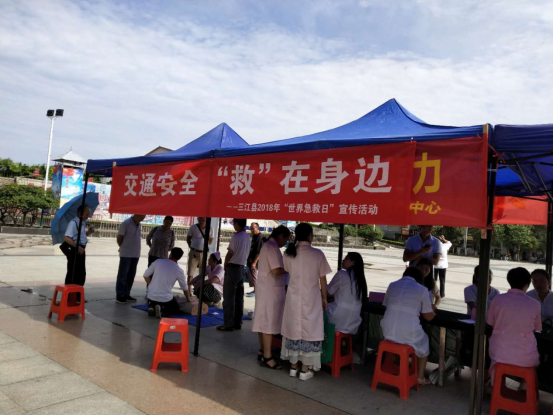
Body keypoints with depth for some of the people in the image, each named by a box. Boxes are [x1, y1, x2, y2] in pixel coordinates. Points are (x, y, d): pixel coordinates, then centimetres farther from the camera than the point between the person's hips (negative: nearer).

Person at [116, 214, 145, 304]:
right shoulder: (126, 224, -10)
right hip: (126, 255, -7)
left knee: (131, 276, 11)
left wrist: (136, 249, 10)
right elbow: (119, 238, -5)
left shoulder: (139, 225, 12)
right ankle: (119, 296, 5)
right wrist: (124, 248, 9)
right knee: (122, 275, 0)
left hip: (136, 255, 7)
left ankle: (126, 294, 21)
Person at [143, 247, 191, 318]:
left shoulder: (158, 261, -3)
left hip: (151, 296, 3)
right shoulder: (179, 270, -4)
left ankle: (152, 308, -1)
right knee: (176, 309, 25)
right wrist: (188, 299, 26)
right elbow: (185, 288, 8)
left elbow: (146, 275, 1)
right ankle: (162, 310, -7)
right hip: (166, 298, -3)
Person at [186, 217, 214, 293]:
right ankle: (189, 290, 8)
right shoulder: (193, 227, -7)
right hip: (194, 252, -1)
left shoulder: (210, 228, -4)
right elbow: (188, 238, 6)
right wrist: (191, 247, -1)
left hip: (204, 253, 1)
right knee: (190, 273, 0)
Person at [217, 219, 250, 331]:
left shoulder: (236, 236, -16)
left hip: (233, 268, -8)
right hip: (242, 268, 8)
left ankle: (228, 324, 2)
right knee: (239, 297, 11)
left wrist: (225, 265, 3)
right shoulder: (247, 237, 8)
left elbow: (230, 253, -14)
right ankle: (238, 323, 17)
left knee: (228, 297, -1)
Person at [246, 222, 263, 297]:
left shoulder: (260, 237, -17)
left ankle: (255, 292, 9)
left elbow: (259, 252, -20)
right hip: (250, 259, 9)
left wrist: (254, 262, -22)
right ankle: (254, 290, 25)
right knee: (250, 275, 14)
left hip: (254, 261, -9)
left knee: (254, 276, -1)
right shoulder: (253, 236, 11)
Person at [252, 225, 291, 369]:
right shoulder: (273, 248, -18)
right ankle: (267, 357, 2)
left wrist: (285, 268, 11)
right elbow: (276, 271, -24)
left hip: (265, 289, 10)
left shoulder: (267, 245, 15)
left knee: (263, 322, 15)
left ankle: (262, 351, 26)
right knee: (269, 323, -4)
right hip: (271, 291, -10)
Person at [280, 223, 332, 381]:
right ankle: (305, 370, 12)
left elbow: (289, 271, 9)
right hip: (311, 299, -3)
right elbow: (322, 279, -4)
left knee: (294, 330, 13)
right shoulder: (317, 254, -10)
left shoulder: (288, 253, -2)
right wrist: (324, 298, 7)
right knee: (308, 331, 6)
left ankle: (293, 367, 23)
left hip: (293, 298, 3)